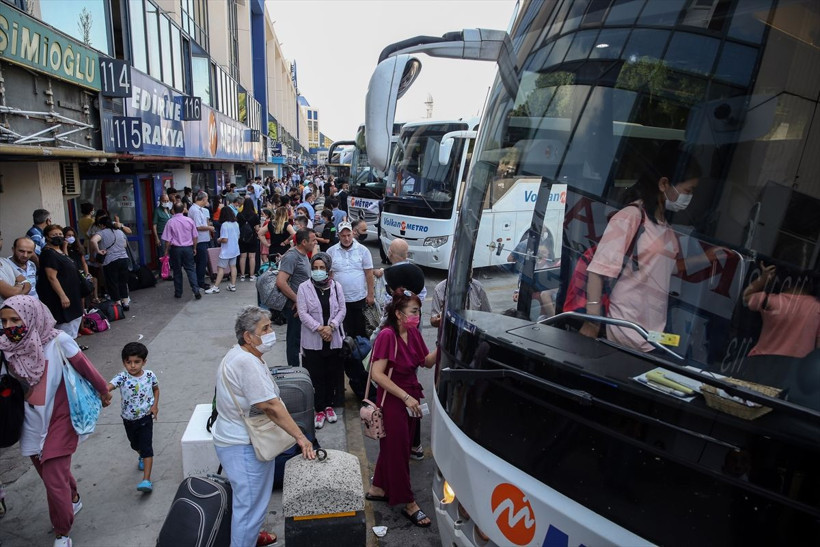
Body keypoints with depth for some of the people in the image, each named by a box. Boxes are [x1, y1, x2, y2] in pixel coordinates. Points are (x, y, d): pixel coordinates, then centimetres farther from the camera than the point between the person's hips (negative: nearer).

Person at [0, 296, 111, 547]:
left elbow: (84, 367, -8)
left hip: (59, 422, -5)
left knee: (54, 482, -1)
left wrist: (103, 391, 4)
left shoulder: (58, 341, -21)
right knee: (53, 472, 23)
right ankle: (74, 500, 53)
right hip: (32, 425, 5)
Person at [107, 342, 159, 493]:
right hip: (128, 419, 2)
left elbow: (156, 389, 7)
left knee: (146, 446, -9)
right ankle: (142, 457, 57)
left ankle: (147, 479, -8)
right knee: (135, 444, 25)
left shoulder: (149, 375, -12)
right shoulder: (122, 378, -17)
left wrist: (155, 405, -6)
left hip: (145, 417, -2)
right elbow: (109, 386, -36)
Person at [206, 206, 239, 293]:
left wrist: (219, 240, -3)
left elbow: (225, 239, -22)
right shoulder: (236, 224, 3)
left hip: (226, 251, -7)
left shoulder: (225, 225, -19)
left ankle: (215, 287, 0)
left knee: (221, 268, -2)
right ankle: (233, 285, 16)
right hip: (235, 249, 7)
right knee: (233, 267, 12)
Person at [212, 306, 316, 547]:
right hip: (243, 446, -11)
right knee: (251, 504, 2)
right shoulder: (247, 363, -28)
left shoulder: (242, 355, 5)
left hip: (240, 439, 11)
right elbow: (271, 405, -30)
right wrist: (300, 437, -25)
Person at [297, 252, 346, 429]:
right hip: (313, 340, -2)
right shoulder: (304, 288, -5)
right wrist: (319, 328, -18)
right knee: (316, 376, 3)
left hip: (334, 339, 3)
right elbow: (303, 313, -9)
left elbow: (342, 309, 2)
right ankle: (319, 409, 16)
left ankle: (329, 405, 29)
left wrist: (331, 326, -13)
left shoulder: (336, 286, 2)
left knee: (332, 374, 12)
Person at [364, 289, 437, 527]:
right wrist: (405, 397, -24)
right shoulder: (387, 336, -22)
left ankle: (377, 489, 39)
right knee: (398, 449, 5)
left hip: (410, 396, 8)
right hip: (392, 399, -8)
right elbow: (377, 374, -24)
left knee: (393, 446, 20)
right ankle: (409, 505, 18)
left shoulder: (413, 333, 0)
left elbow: (427, 362, 7)